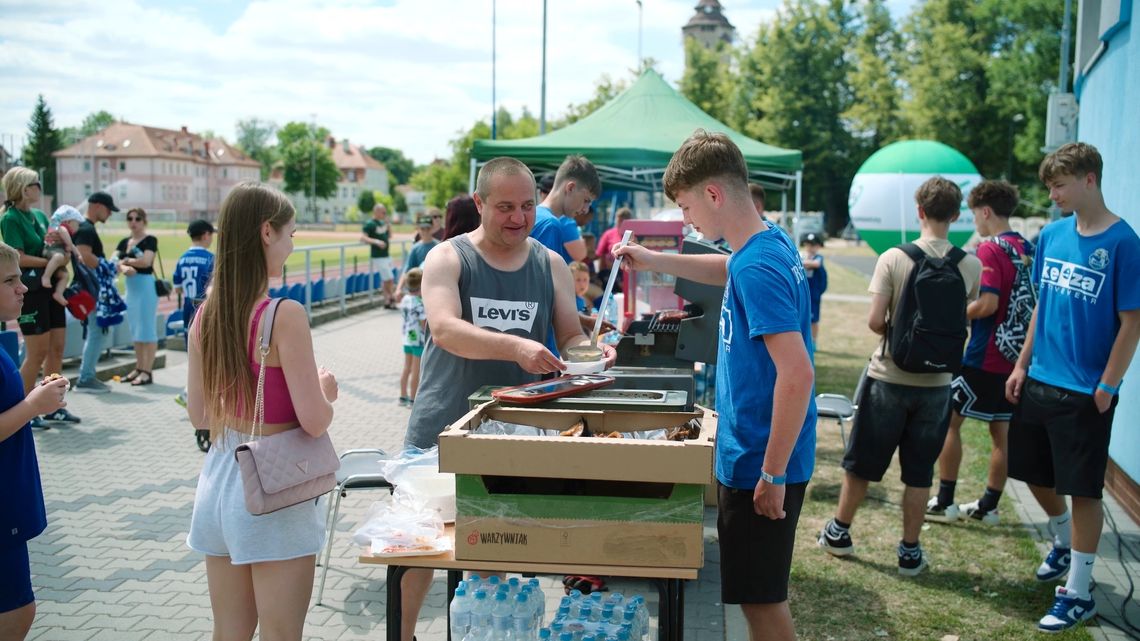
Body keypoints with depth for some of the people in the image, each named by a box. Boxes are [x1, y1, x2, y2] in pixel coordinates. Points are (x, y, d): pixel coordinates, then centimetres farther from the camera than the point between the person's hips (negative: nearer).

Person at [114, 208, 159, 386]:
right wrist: (123, 267, -19)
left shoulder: (150, 240, -5)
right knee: (135, 330, 11)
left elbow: (146, 261, -19)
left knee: (147, 328, -6)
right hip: (130, 287, 7)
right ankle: (138, 369, 19)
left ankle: (147, 372, -4)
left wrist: (126, 260, -4)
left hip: (145, 285, -7)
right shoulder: (124, 242, 14)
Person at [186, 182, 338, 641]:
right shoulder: (285, 315, -18)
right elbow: (315, 421, -19)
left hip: (217, 479, 7)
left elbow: (200, 417, 9)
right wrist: (326, 389, 1)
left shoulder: (204, 316, 2)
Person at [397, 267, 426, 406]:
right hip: (419, 340, -7)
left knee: (407, 368, 17)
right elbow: (424, 324, -19)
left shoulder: (405, 299, 2)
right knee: (416, 371, 2)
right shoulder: (420, 303, -20)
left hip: (407, 338, 8)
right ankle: (412, 399, 8)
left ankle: (403, 396, 24)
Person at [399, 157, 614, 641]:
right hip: (440, 429, -2)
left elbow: (571, 337, 4)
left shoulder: (551, 264, 3)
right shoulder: (448, 258, -7)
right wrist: (516, 347, -38)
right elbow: (444, 329, -23)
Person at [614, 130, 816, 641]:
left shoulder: (758, 268, -23)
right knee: (758, 592, 22)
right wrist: (657, 261, 22)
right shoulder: (769, 243, 5)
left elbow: (796, 375, -28)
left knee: (761, 598, 6)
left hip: (761, 465, -9)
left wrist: (773, 473, -22)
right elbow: (729, 270, 29)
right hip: (755, 455, 9)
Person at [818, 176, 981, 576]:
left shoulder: (894, 258, -12)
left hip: (890, 377, -1)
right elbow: (964, 322, 7)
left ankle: (839, 532, 28)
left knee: (862, 461, 14)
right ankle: (910, 552, 21)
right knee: (919, 472, 12)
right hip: (937, 382, 2)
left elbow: (875, 321, -15)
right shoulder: (971, 266, -5)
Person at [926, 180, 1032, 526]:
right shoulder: (1029, 249, 9)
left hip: (984, 358, -8)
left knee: (949, 420, 3)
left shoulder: (990, 250, -15)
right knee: (1002, 430, 12)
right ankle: (988, 506, 21)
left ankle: (945, 502, 6)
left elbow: (988, 303, -24)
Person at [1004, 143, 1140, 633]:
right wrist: (1022, 365, 9)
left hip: (1085, 392, -6)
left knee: (1082, 490, 3)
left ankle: (1078, 593, 16)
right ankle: (1064, 544, 44)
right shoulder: (1052, 235, 4)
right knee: (1034, 474, 18)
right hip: (1038, 381, 6)